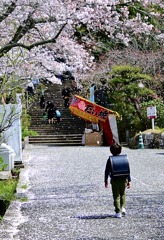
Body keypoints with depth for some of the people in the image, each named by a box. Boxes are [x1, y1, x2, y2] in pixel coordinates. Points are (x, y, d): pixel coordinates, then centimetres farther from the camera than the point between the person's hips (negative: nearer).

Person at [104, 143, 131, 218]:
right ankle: (123, 208, 7)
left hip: (114, 180, -2)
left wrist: (106, 181, 4)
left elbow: (107, 171, -4)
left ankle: (118, 212, 3)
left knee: (116, 196, 5)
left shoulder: (110, 160, -5)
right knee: (122, 194, 21)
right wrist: (129, 180, 5)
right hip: (123, 179, 2)